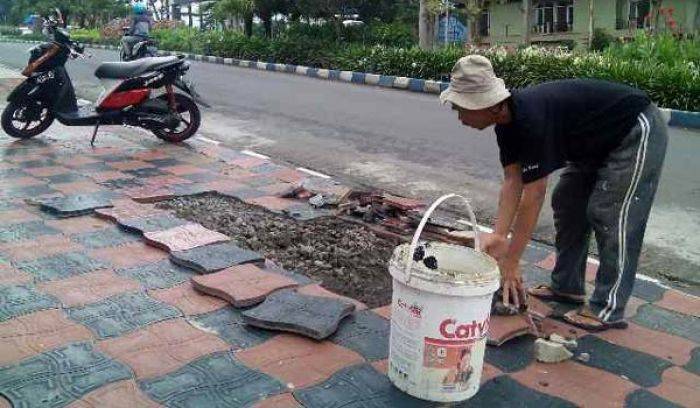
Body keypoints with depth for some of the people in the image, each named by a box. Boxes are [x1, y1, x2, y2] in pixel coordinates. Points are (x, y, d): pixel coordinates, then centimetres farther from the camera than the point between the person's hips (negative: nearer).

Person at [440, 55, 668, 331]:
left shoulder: (532, 120, -35)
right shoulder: (507, 120, -6)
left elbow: (533, 195, -33)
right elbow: (512, 181, -7)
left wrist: (511, 265, -28)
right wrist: (498, 236, -15)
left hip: (638, 132, -10)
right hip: (598, 142, 10)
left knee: (610, 215, -12)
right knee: (567, 202, 9)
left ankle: (608, 310, -4)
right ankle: (567, 286, 19)